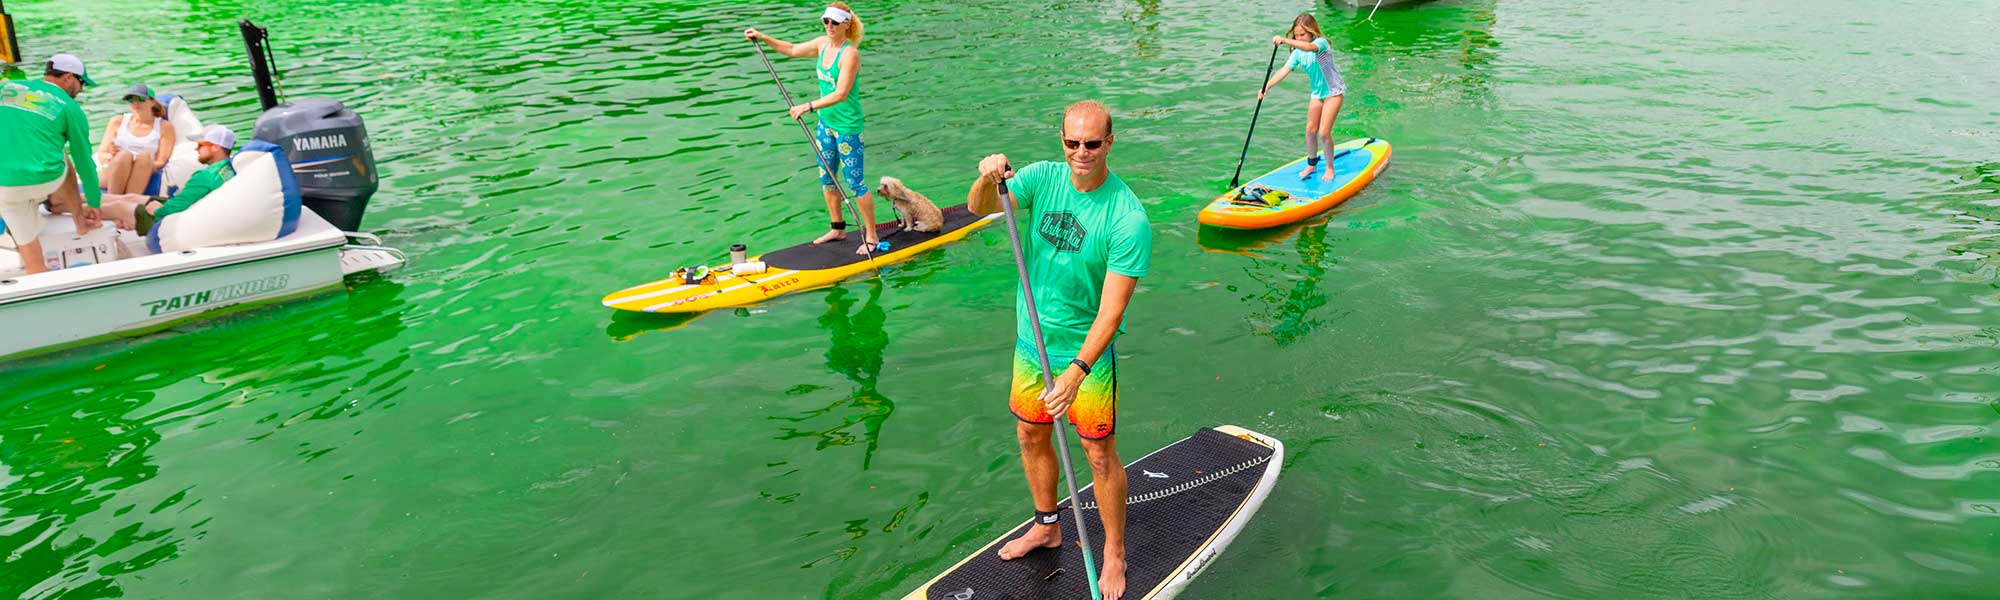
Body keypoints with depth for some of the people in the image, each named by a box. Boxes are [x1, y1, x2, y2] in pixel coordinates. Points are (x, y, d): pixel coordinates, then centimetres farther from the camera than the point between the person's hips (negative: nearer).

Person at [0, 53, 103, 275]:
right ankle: (80, 220, 40)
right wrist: (94, 203, 22)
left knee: (28, 247, 14)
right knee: (66, 165, 33)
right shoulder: (70, 108, 5)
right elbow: (84, 159, 12)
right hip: (45, 180, -2)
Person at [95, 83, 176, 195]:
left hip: (144, 179, -1)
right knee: (125, 155, -32)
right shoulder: (118, 121, 19)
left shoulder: (165, 127, 14)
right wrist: (112, 156, -11)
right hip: (110, 178, 1)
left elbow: (161, 162, 4)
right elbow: (101, 154, 14)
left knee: (144, 156, -33)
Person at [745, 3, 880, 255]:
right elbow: (792, 50, 22)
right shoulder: (822, 43, 4)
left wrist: (808, 106, -30)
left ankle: (871, 237, 9)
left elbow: (841, 94, -27)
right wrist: (762, 38, 14)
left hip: (847, 126, -8)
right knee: (826, 179, 16)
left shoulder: (850, 54, -20)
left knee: (855, 182, -2)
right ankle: (838, 229, 31)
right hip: (826, 122, 9)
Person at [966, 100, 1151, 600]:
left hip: (1088, 352, -5)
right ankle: (1047, 527, 43)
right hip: (1032, 341, 5)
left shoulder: (1127, 217, -22)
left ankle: (1114, 553, 28)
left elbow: (1112, 309, -24)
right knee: (1031, 437, 20)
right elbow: (979, 208, -17)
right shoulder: (1044, 178, -7)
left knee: (1100, 455, 6)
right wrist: (988, 179, -39)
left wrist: (1076, 371, -32)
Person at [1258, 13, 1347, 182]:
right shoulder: (1297, 53, -2)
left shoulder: (1321, 43, -20)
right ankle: (1311, 163, 27)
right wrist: (1267, 86, -27)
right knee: (1310, 131, 7)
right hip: (1317, 92, 7)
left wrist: (1285, 41, -54)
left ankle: (1330, 166, 10)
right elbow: (1284, 70, -12)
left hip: (1333, 91, -6)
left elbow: (1309, 47, -44)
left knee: (1324, 133, -9)